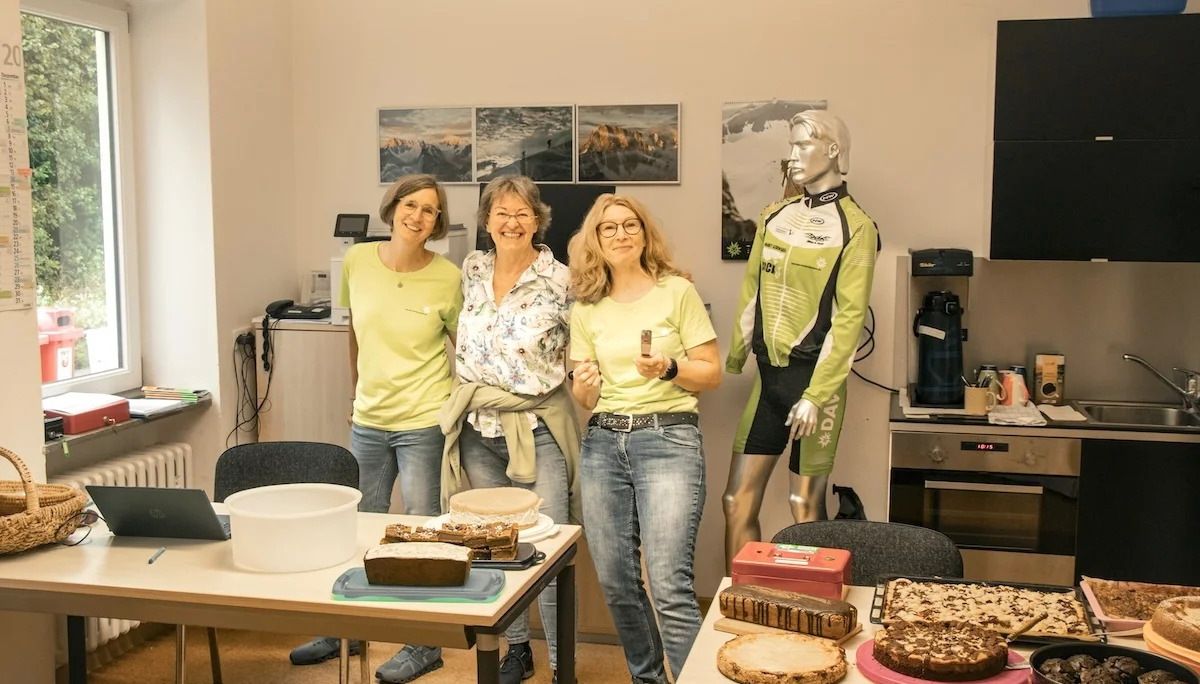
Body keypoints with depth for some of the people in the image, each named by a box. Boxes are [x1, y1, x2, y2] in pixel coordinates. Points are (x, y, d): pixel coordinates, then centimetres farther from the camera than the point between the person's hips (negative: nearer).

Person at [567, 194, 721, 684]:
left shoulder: (677, 291, 1)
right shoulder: (585, 310, 11)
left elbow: (712, 373, 2)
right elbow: (584, 398, 14)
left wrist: (669, 369, -17)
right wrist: (583, 386, -9)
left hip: (669, 438, -4)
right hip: (602, 444, 4)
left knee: (670, 585, -15)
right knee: (615, 582, 8)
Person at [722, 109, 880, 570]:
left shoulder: (854, 227, -7)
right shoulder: (775, 216, 10)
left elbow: (850, 317, -12)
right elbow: (751, 294, 12)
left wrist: (815, 395, -17)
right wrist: (733, 362, 7)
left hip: (814, 377, -5)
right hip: (767, 375, 6)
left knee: (805, 510, 2)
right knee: (737, 502, 6)